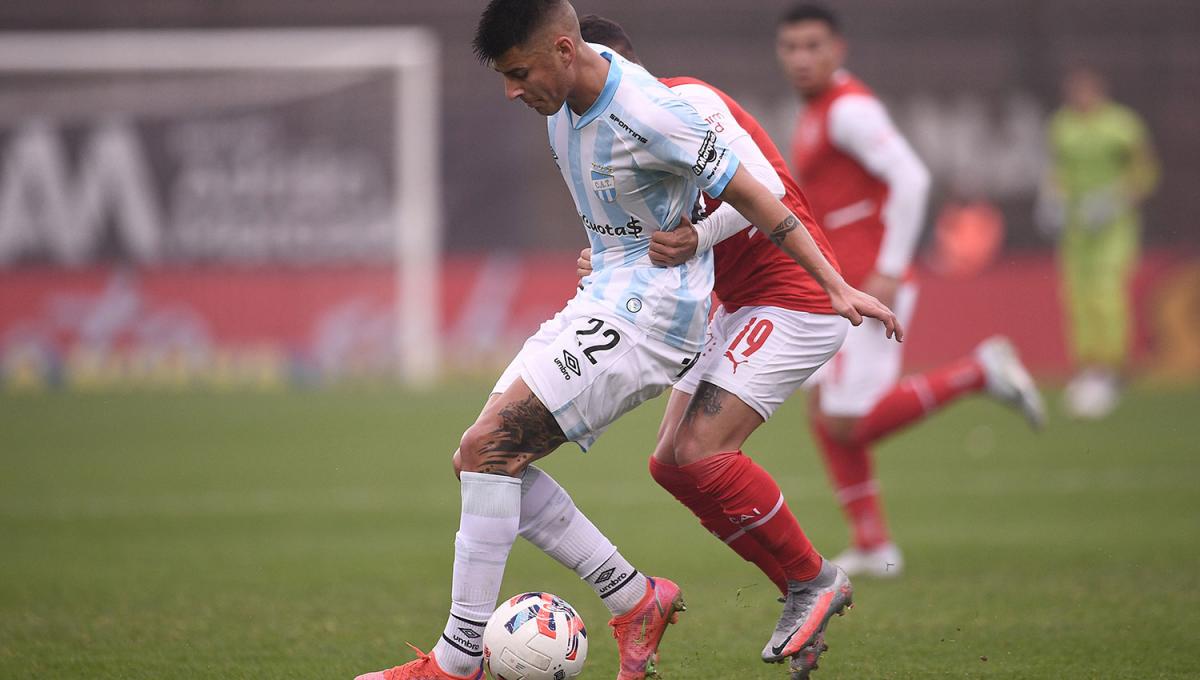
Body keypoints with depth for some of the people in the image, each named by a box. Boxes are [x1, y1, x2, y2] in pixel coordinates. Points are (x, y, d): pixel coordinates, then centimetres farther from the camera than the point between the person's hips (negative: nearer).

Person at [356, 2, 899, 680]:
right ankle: (637, 603, 4)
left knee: (488, 448, -19)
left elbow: (751, 196, -14)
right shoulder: (567, 92, 3)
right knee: (486, 458, 1)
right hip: (601, 301, 10)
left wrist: (838, 288, -10)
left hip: (651, 313, -10)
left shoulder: (649, 116, -22)